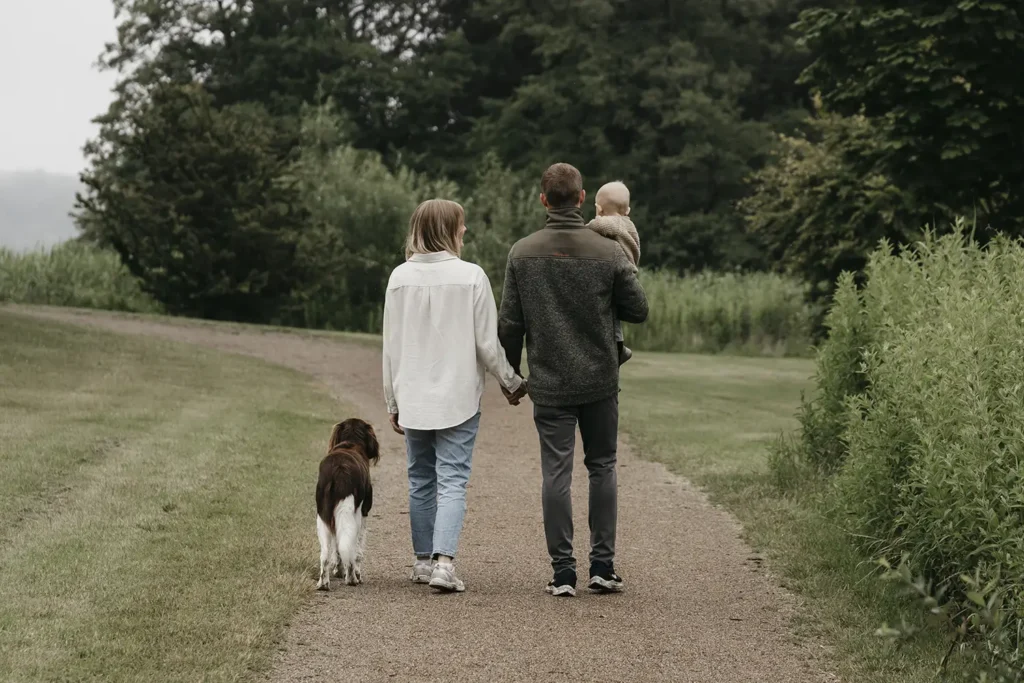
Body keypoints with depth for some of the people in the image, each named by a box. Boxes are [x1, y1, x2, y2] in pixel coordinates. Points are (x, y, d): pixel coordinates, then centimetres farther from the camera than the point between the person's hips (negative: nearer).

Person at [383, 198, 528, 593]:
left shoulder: (401, 277, 0)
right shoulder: (471, 277, -9)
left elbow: (391, 345, 4)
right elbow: (487, 342, -6)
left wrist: (393, 401, 13)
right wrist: (511, 382, 9)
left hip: (413, 398, 3)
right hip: (458, 397, -3)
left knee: (421, 481, 15)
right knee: (452, 481, -4)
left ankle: (424, 560, 21)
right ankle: (443, 561, -17)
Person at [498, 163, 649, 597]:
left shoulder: (522, 254, -4)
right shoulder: (608, 252, -6)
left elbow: (509, 323, -2)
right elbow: (638, 311, 0)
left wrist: (510, 375, 12)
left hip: (549, 384, 0)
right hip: (601, 381, 0)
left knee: (556, 473, 2)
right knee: (602, 467, 12)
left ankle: (563, 570, 0)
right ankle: (603, 565, 9)